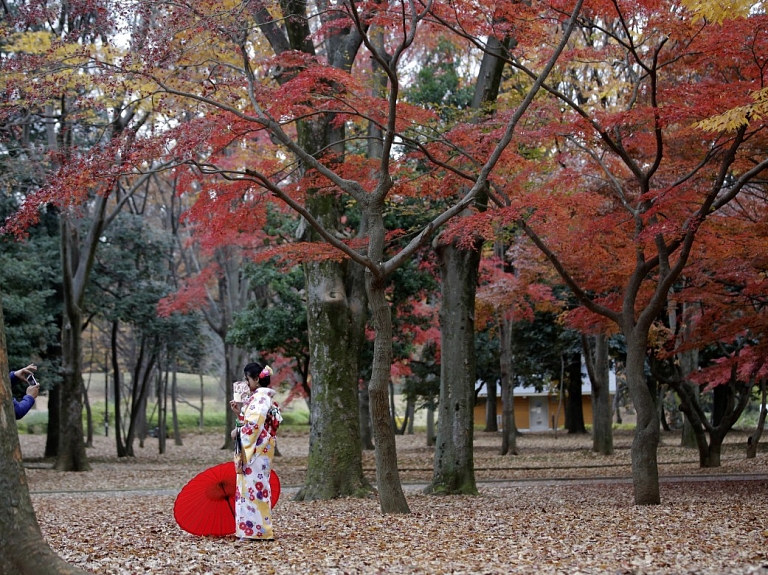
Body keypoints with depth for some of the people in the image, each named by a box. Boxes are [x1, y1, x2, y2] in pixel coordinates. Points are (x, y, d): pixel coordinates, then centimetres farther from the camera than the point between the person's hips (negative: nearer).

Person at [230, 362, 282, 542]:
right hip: (253, 449, 10)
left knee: (253, 486, -8)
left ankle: (256, 530, -6)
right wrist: (239, 411, 8)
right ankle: (253, 528, 14)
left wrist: (237, 431, -9)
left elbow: (255, 424, -22)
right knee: (255, 486, 11)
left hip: (256, 449, -10)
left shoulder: (260, 397, -13)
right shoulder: (261, 397, 17)